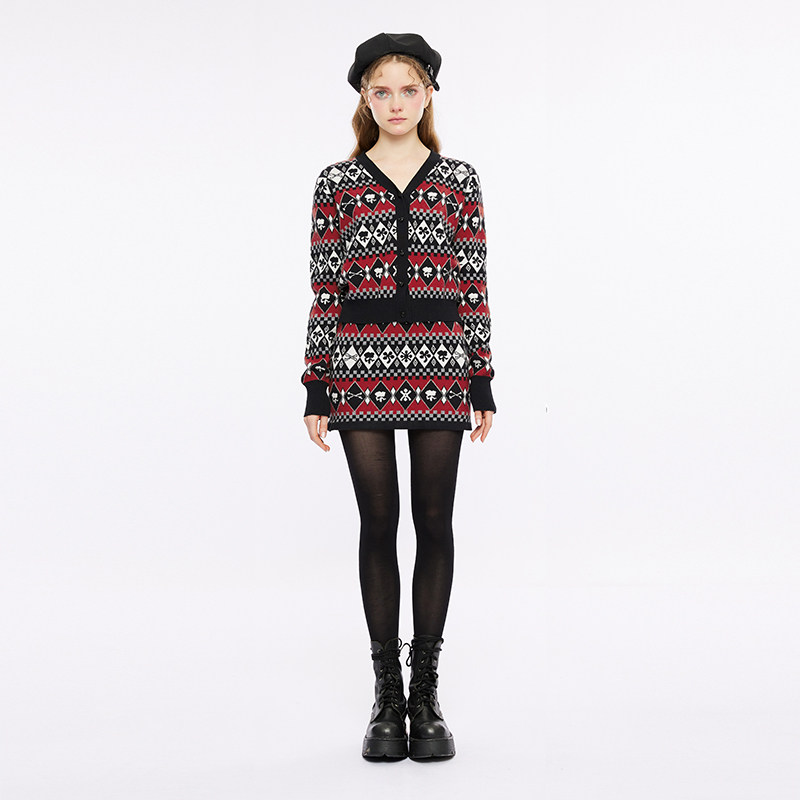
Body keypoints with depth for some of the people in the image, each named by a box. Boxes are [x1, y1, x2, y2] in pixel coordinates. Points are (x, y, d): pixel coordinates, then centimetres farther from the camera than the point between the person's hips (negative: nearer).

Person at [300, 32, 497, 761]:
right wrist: (316, 390, -1)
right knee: (379, 526, 4)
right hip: (362, 372, -1)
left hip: (440, 372, 1)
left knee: (435, 525, 4)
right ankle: (387, 696, 15)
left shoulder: (460, 180, 7)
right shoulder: (337, 183, 5)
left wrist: (483, 384, 2)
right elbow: (325, 291, 3)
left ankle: (427, 693, 16)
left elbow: (474, 287, 6)